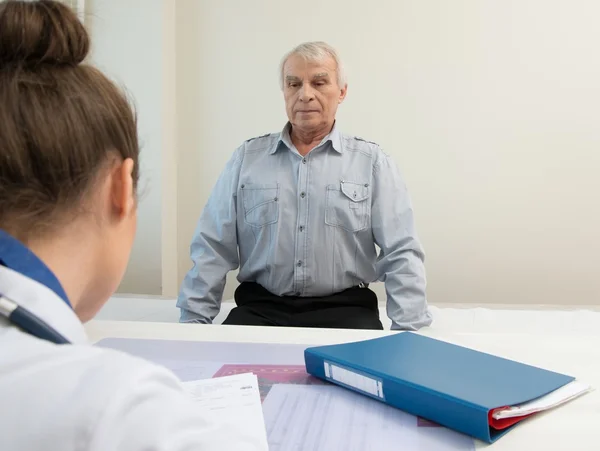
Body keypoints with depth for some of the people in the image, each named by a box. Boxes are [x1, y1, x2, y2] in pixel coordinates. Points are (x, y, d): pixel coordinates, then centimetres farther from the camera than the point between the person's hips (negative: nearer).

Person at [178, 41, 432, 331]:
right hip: (260, 307, 1)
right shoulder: (246, 158, 8)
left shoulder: (372, 162, 4)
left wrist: (408, 332, -12)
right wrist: (193, 323, -2)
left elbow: (401, 255, -1)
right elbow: (212, 250, 6)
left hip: (345, 308, 0)